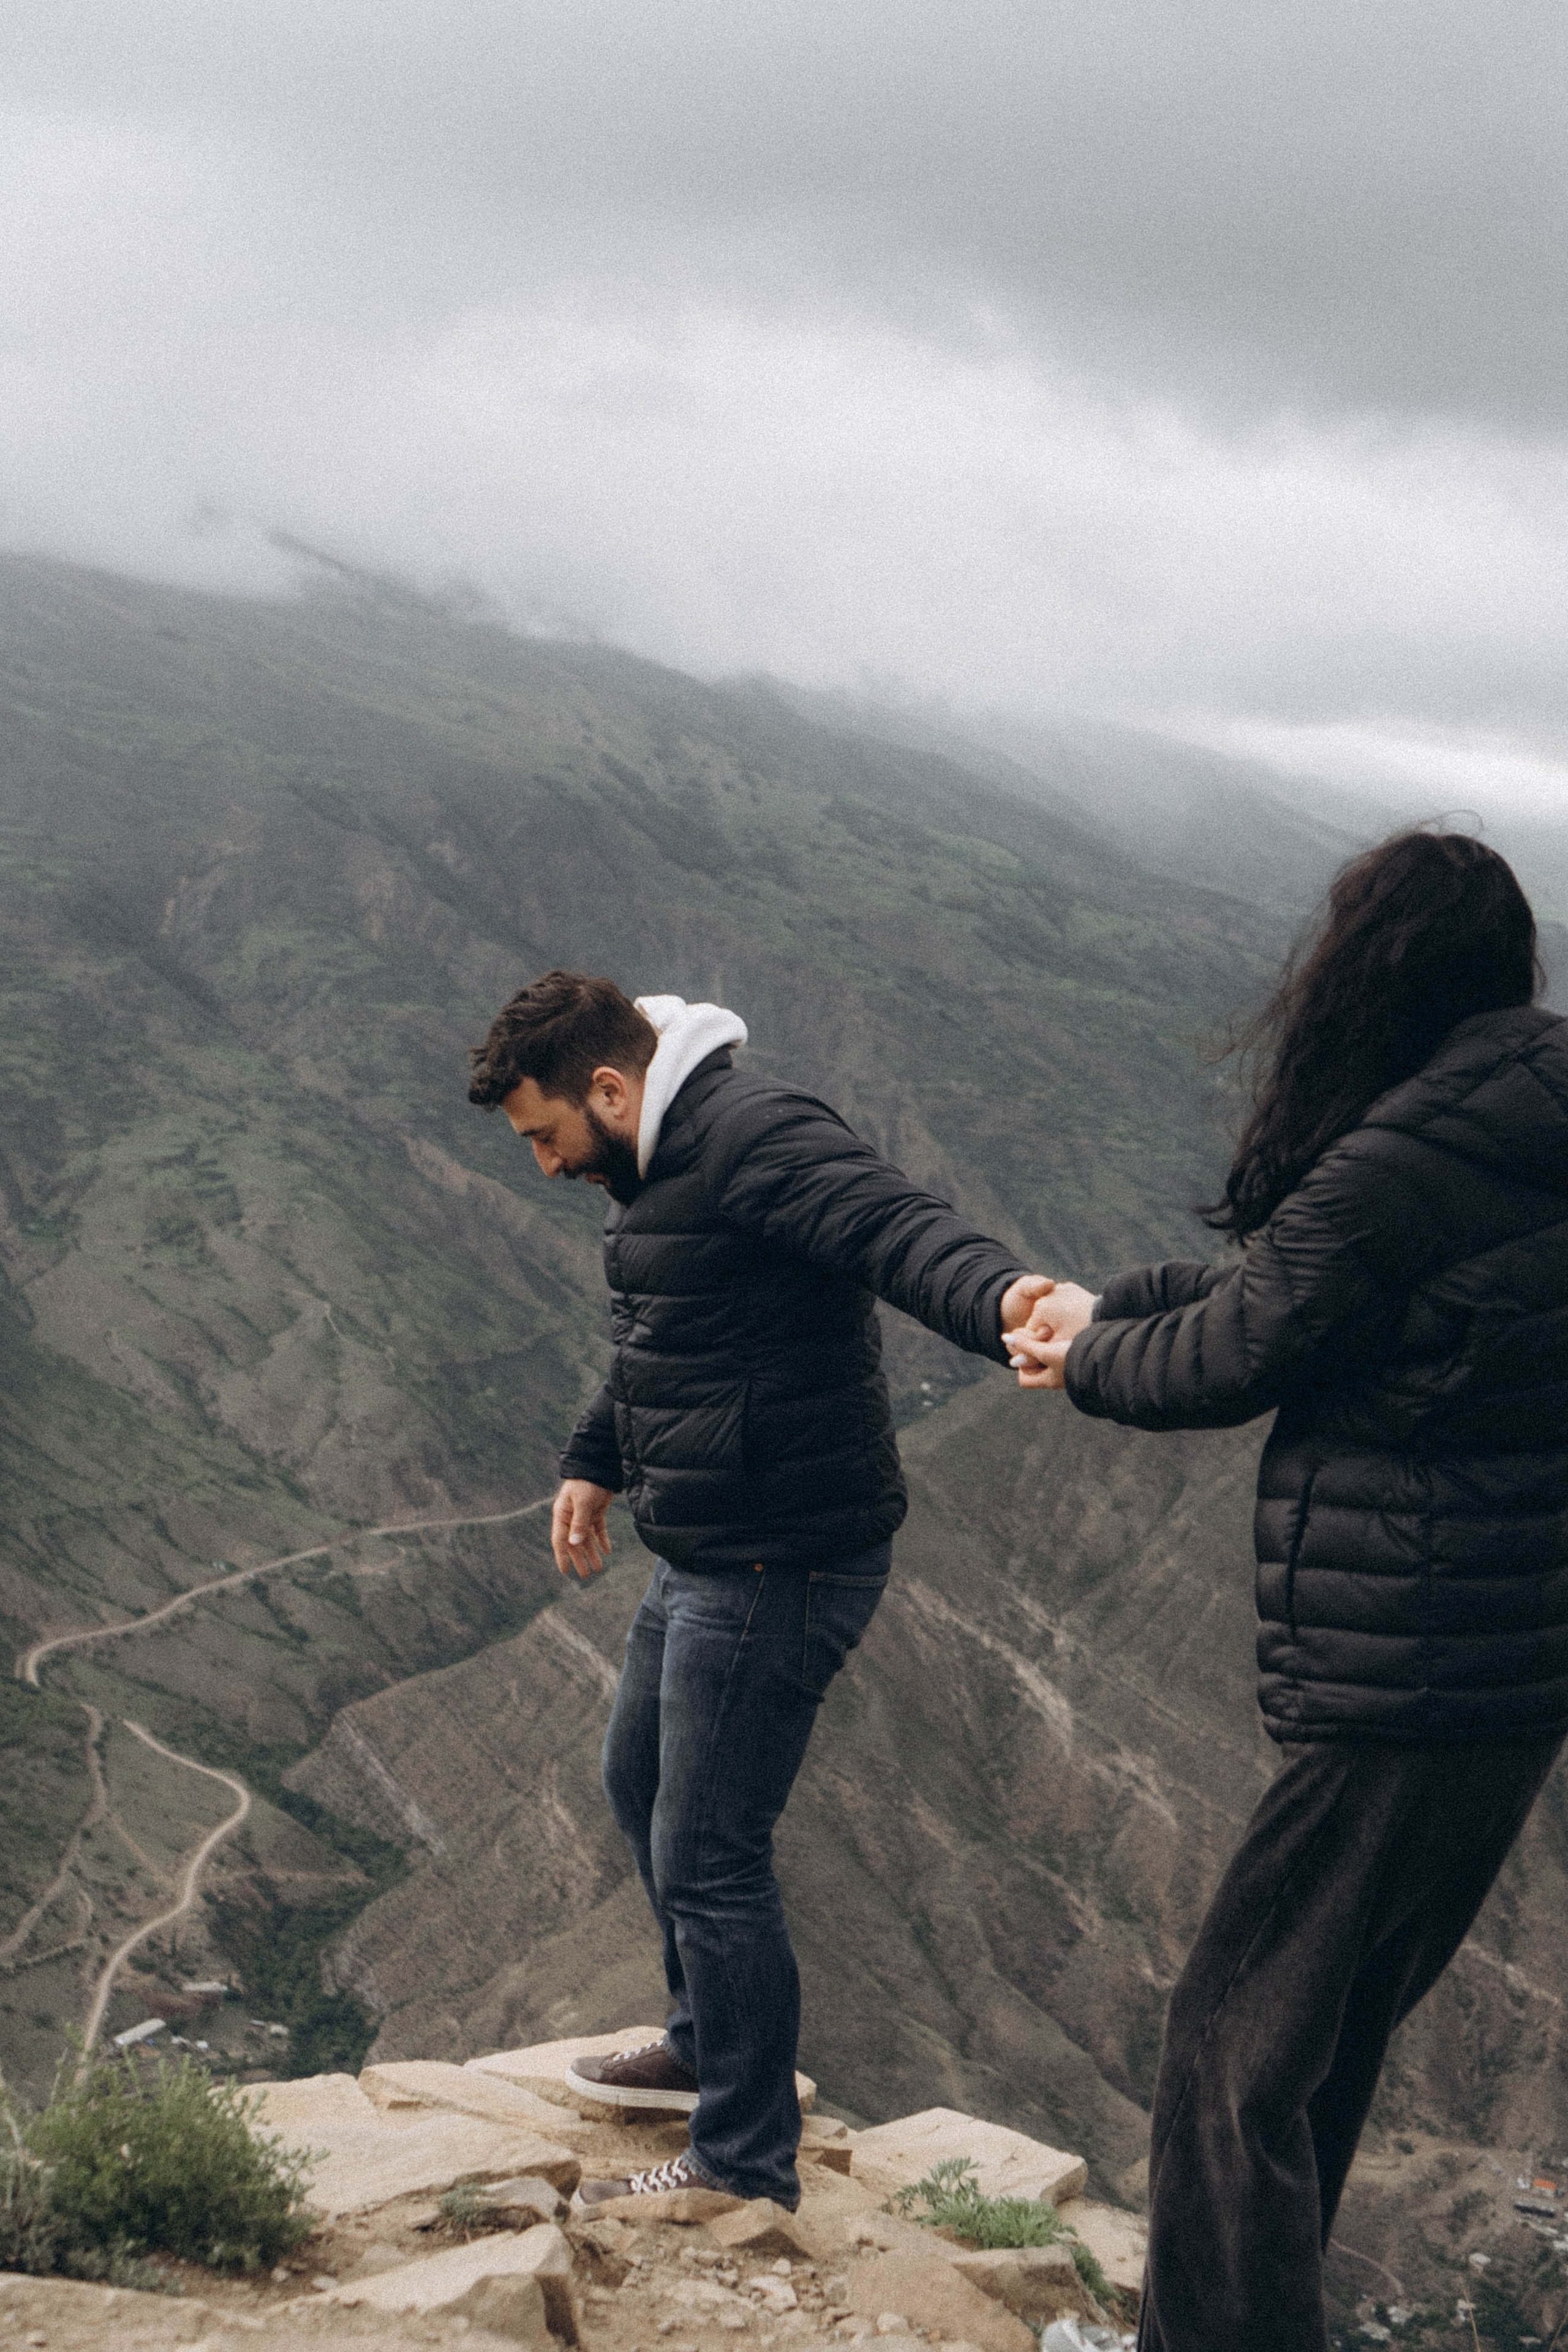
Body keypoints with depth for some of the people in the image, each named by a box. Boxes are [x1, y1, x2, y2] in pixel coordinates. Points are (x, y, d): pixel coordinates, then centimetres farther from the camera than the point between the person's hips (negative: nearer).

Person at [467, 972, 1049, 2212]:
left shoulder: (756, 1138, -21)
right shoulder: (664, 1164, 13)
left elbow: (898, 1226, -38)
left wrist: (1001, 1295, -59)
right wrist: (595, 1462, 41)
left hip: (781, 1567, -11)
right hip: (704, 1556, 11)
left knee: (708, 1858, -4)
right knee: (640, 1785, 27)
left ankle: (745, 2165, 13)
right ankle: (708, 2046, 48)